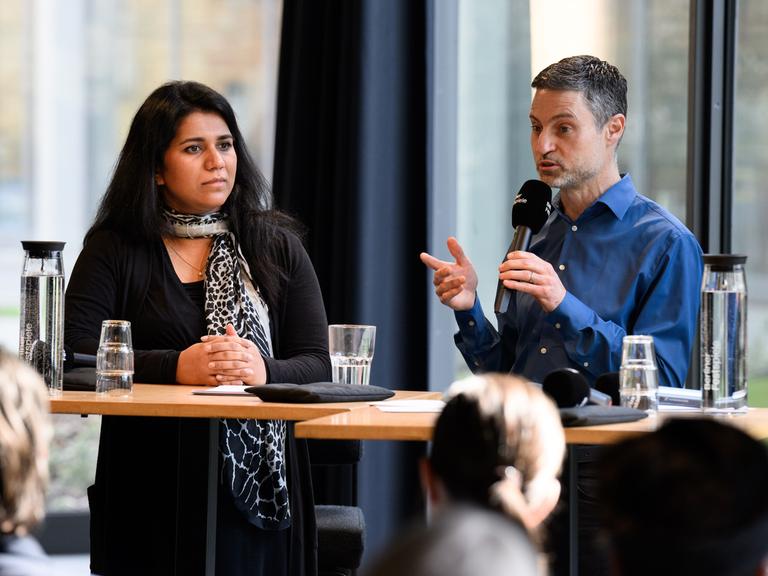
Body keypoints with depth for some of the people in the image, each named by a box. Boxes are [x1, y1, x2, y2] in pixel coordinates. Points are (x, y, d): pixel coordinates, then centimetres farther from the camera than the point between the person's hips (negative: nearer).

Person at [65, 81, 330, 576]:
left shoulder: (277, 247, 11)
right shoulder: (116, 248, 6)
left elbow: (317, 366, 4)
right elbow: (74, 352, -8)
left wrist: (264, 371, -19)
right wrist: (177, 367, -22)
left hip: (260, 485, 1)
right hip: (152, 492, -1)